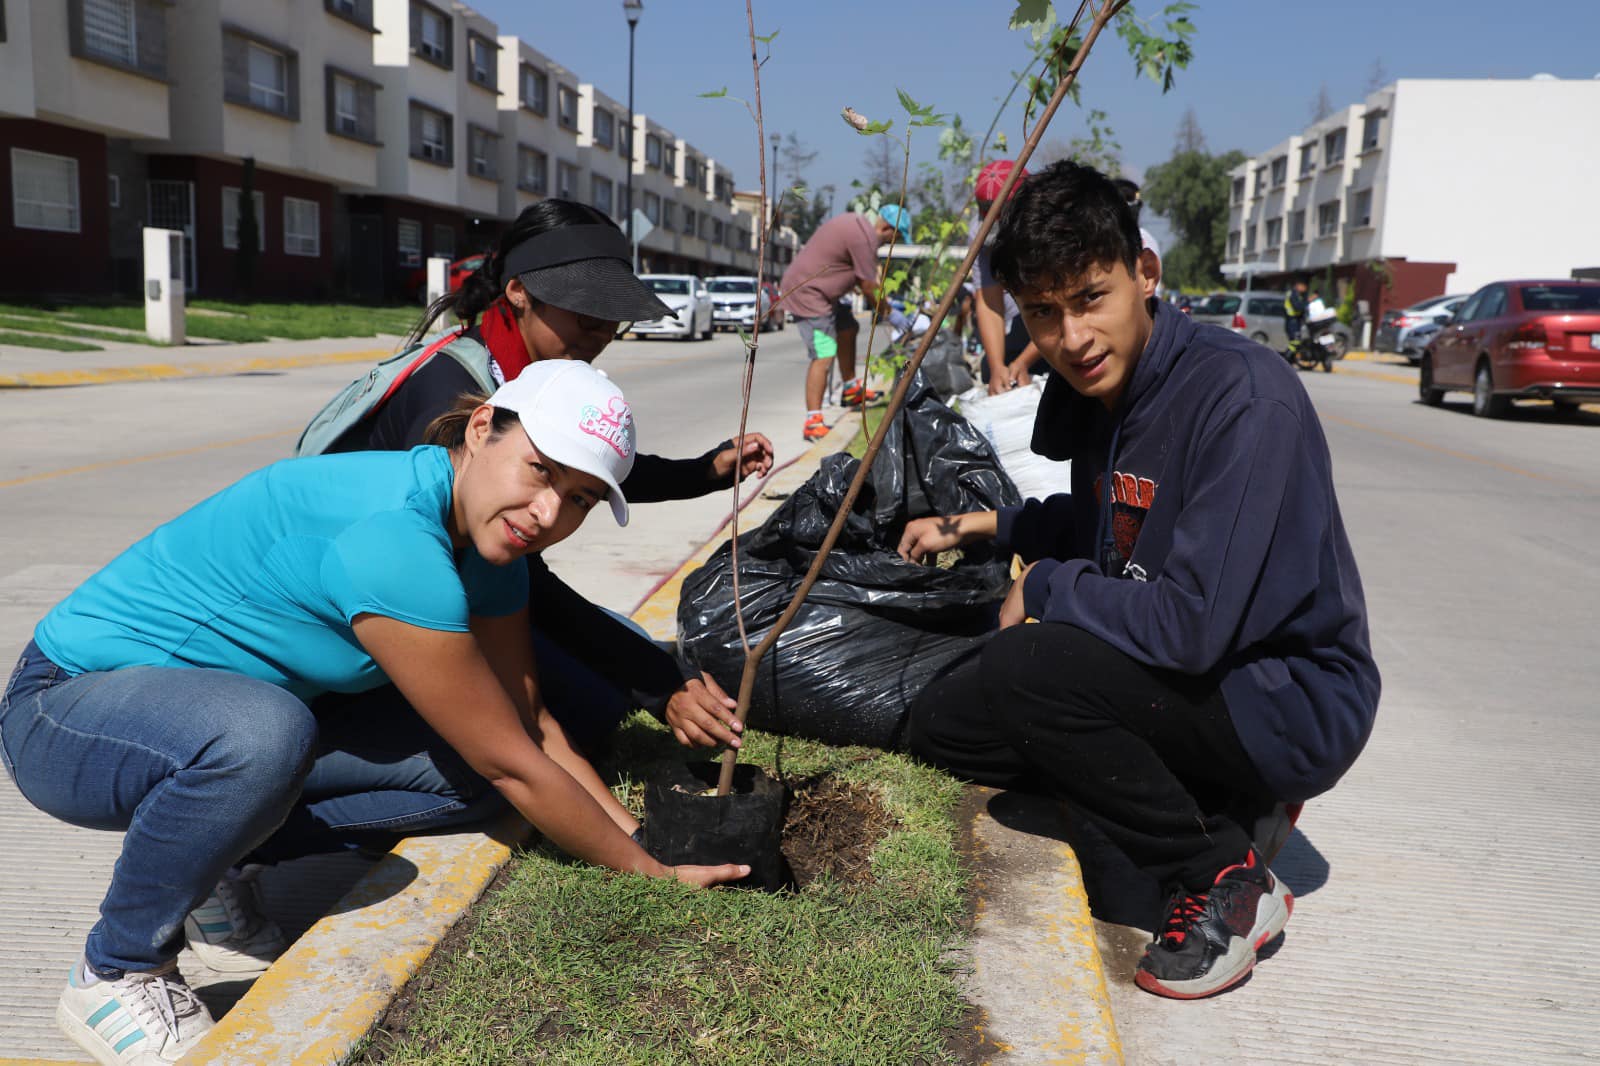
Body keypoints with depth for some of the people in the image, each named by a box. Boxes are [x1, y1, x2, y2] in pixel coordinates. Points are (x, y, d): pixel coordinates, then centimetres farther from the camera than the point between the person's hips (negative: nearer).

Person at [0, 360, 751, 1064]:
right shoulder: (388, 536, -34)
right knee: (261, 735, -39)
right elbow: (515, 768, -27)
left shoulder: (484, 538, -6)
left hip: (224, 705, 8)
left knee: (463, 764, -8)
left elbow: (530, 725, 1)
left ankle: (205, 866, 7)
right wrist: (651, 873, -16)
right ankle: (113, 975, -10)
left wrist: (642, 835, -5)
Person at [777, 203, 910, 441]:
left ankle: (852, 389, 39)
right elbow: (869, 288, -17)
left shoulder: (857, 222, 11)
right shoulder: (865, 237, -21)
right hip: (807, 294, -11)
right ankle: (813, 422, -16)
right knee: (824, 356, -16)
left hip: (818, 290, 11)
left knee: (847, 329, 24)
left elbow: (862, 277, 20)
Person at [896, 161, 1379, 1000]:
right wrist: (982, 527, 11)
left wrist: (1044, 589, -16)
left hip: (1292, 702, -8)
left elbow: (1191, 624, -32)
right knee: (942, 723, 6)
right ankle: (1218, 808, 7)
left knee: (1028, 664, -30)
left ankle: (1224, 879, -7)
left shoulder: (1244, 400, -25)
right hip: (1177, 679, 9)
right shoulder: (1088, 391, 0)